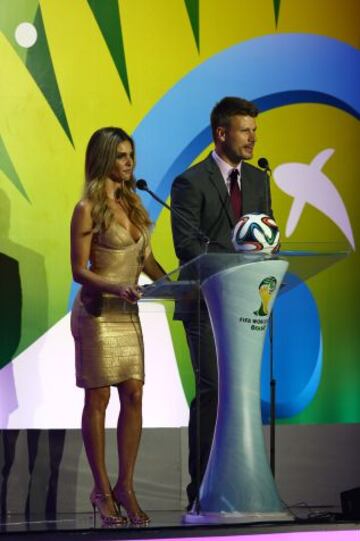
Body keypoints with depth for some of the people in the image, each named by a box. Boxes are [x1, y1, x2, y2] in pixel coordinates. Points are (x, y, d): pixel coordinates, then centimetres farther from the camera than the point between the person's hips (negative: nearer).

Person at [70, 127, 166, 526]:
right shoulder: (87, 208, -8)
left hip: (127, 313, 6)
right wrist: (116, 288, -25)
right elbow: (79, 271, -10)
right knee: (98, 399, 0)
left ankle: (125, 486, 8)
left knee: (134, 397, 2)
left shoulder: (133, 203, 12)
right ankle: (102, 490, 8)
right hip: (97, 312, -6)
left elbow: (146, 259, 15)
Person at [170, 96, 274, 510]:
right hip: (206, 302, -6)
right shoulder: (190, 182, -5)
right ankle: (201, 492, -4)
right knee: (211, 390, -10)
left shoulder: (258, 181, 14)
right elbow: (187, 245, -12)